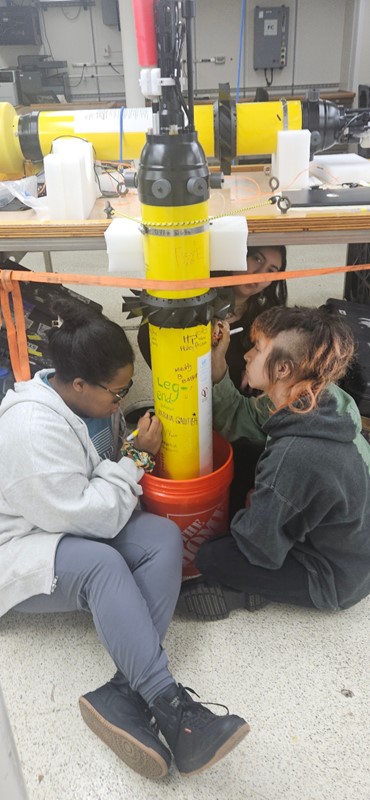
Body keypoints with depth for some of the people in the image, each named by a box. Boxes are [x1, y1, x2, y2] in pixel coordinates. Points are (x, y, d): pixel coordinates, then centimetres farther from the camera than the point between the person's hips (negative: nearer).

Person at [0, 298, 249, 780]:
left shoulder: (81, 399, 0)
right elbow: (87, 518, -26)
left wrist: (138, 458, -3)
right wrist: (137, 459, -19)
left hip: (72, 530, 8)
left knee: (164, 537, -18)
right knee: (102, 564, -38)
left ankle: (123, 694, -27)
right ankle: (169, 706, -34)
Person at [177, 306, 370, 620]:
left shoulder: (295, 456, -39)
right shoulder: (322, 400, -15)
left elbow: (260, 545, -23)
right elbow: (237, 419, -3)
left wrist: (249, 508, -3)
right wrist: (216, 364, -16)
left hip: (336, 575, -7)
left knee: (211, 558, -9)